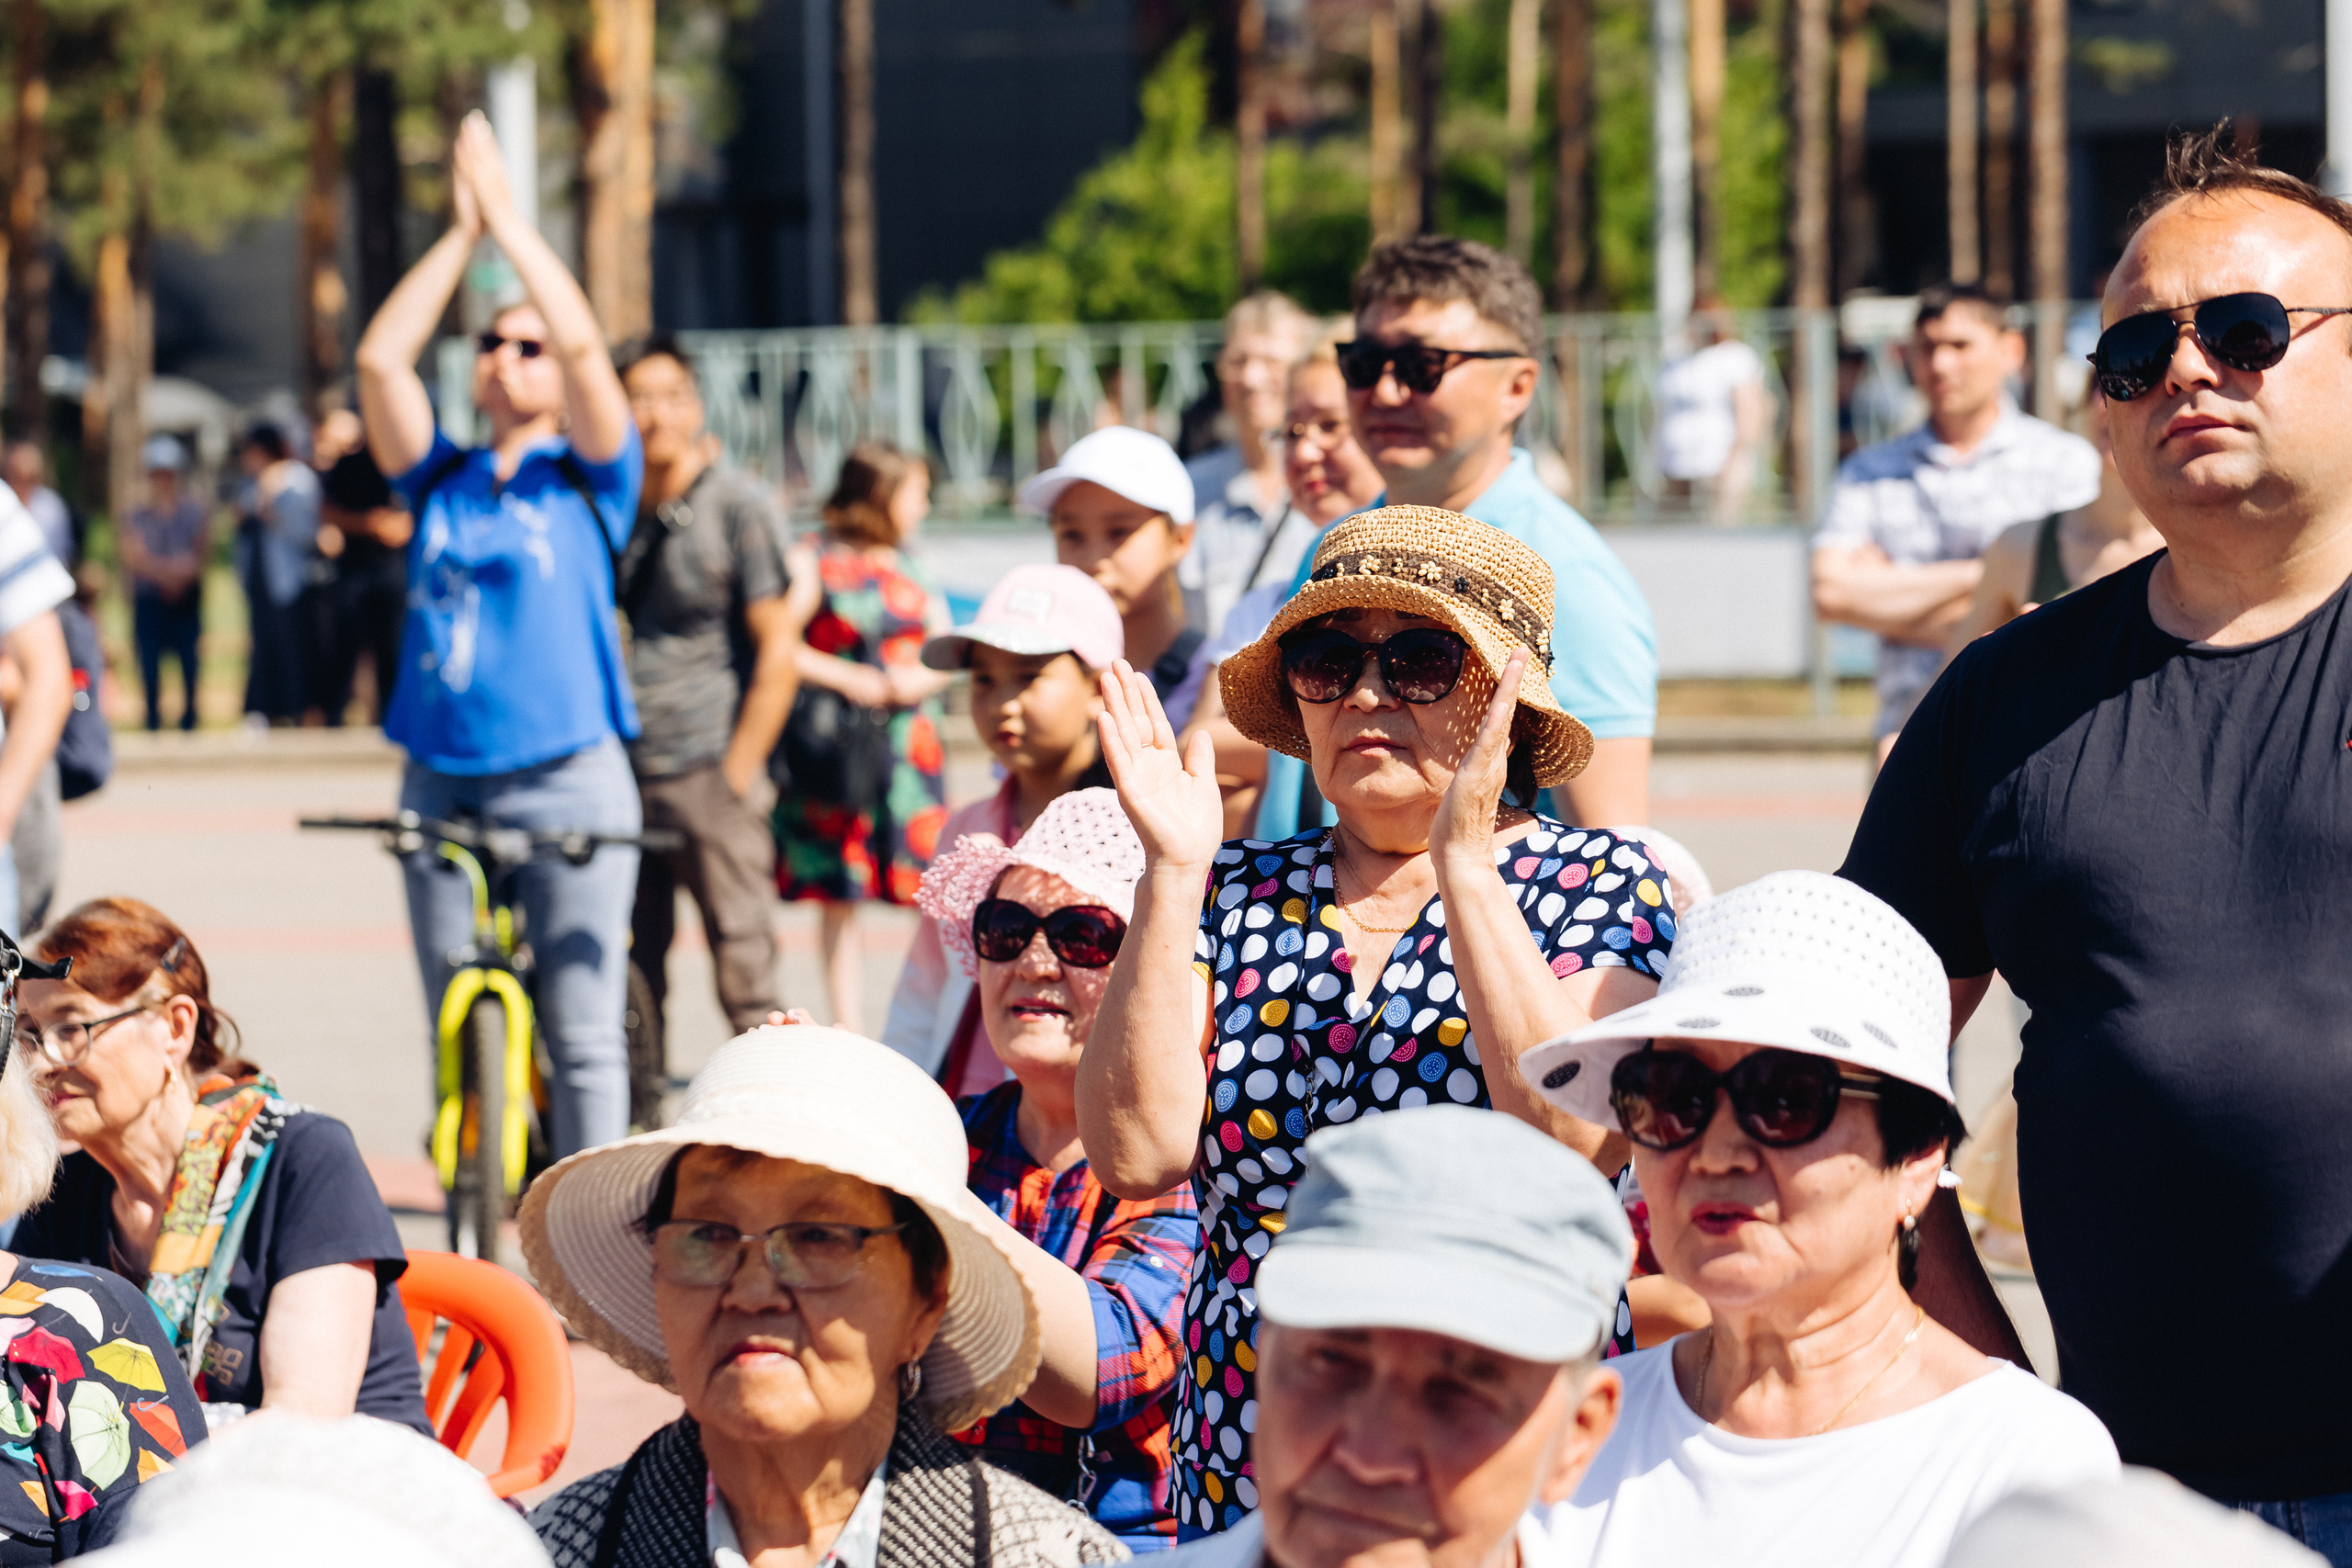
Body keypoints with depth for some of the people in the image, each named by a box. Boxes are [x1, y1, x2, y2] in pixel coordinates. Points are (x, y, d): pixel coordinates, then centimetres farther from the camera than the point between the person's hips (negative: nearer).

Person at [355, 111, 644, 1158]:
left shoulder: (590, 481, 3)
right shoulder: (438, 483, 11)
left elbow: (583, 343, -11)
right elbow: (379, 359, 0)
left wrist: (509, 219, -6)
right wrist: (462, 230, -1)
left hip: (567, 778, -3)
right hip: (441, 782, 4)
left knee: (582, 1036, -3)